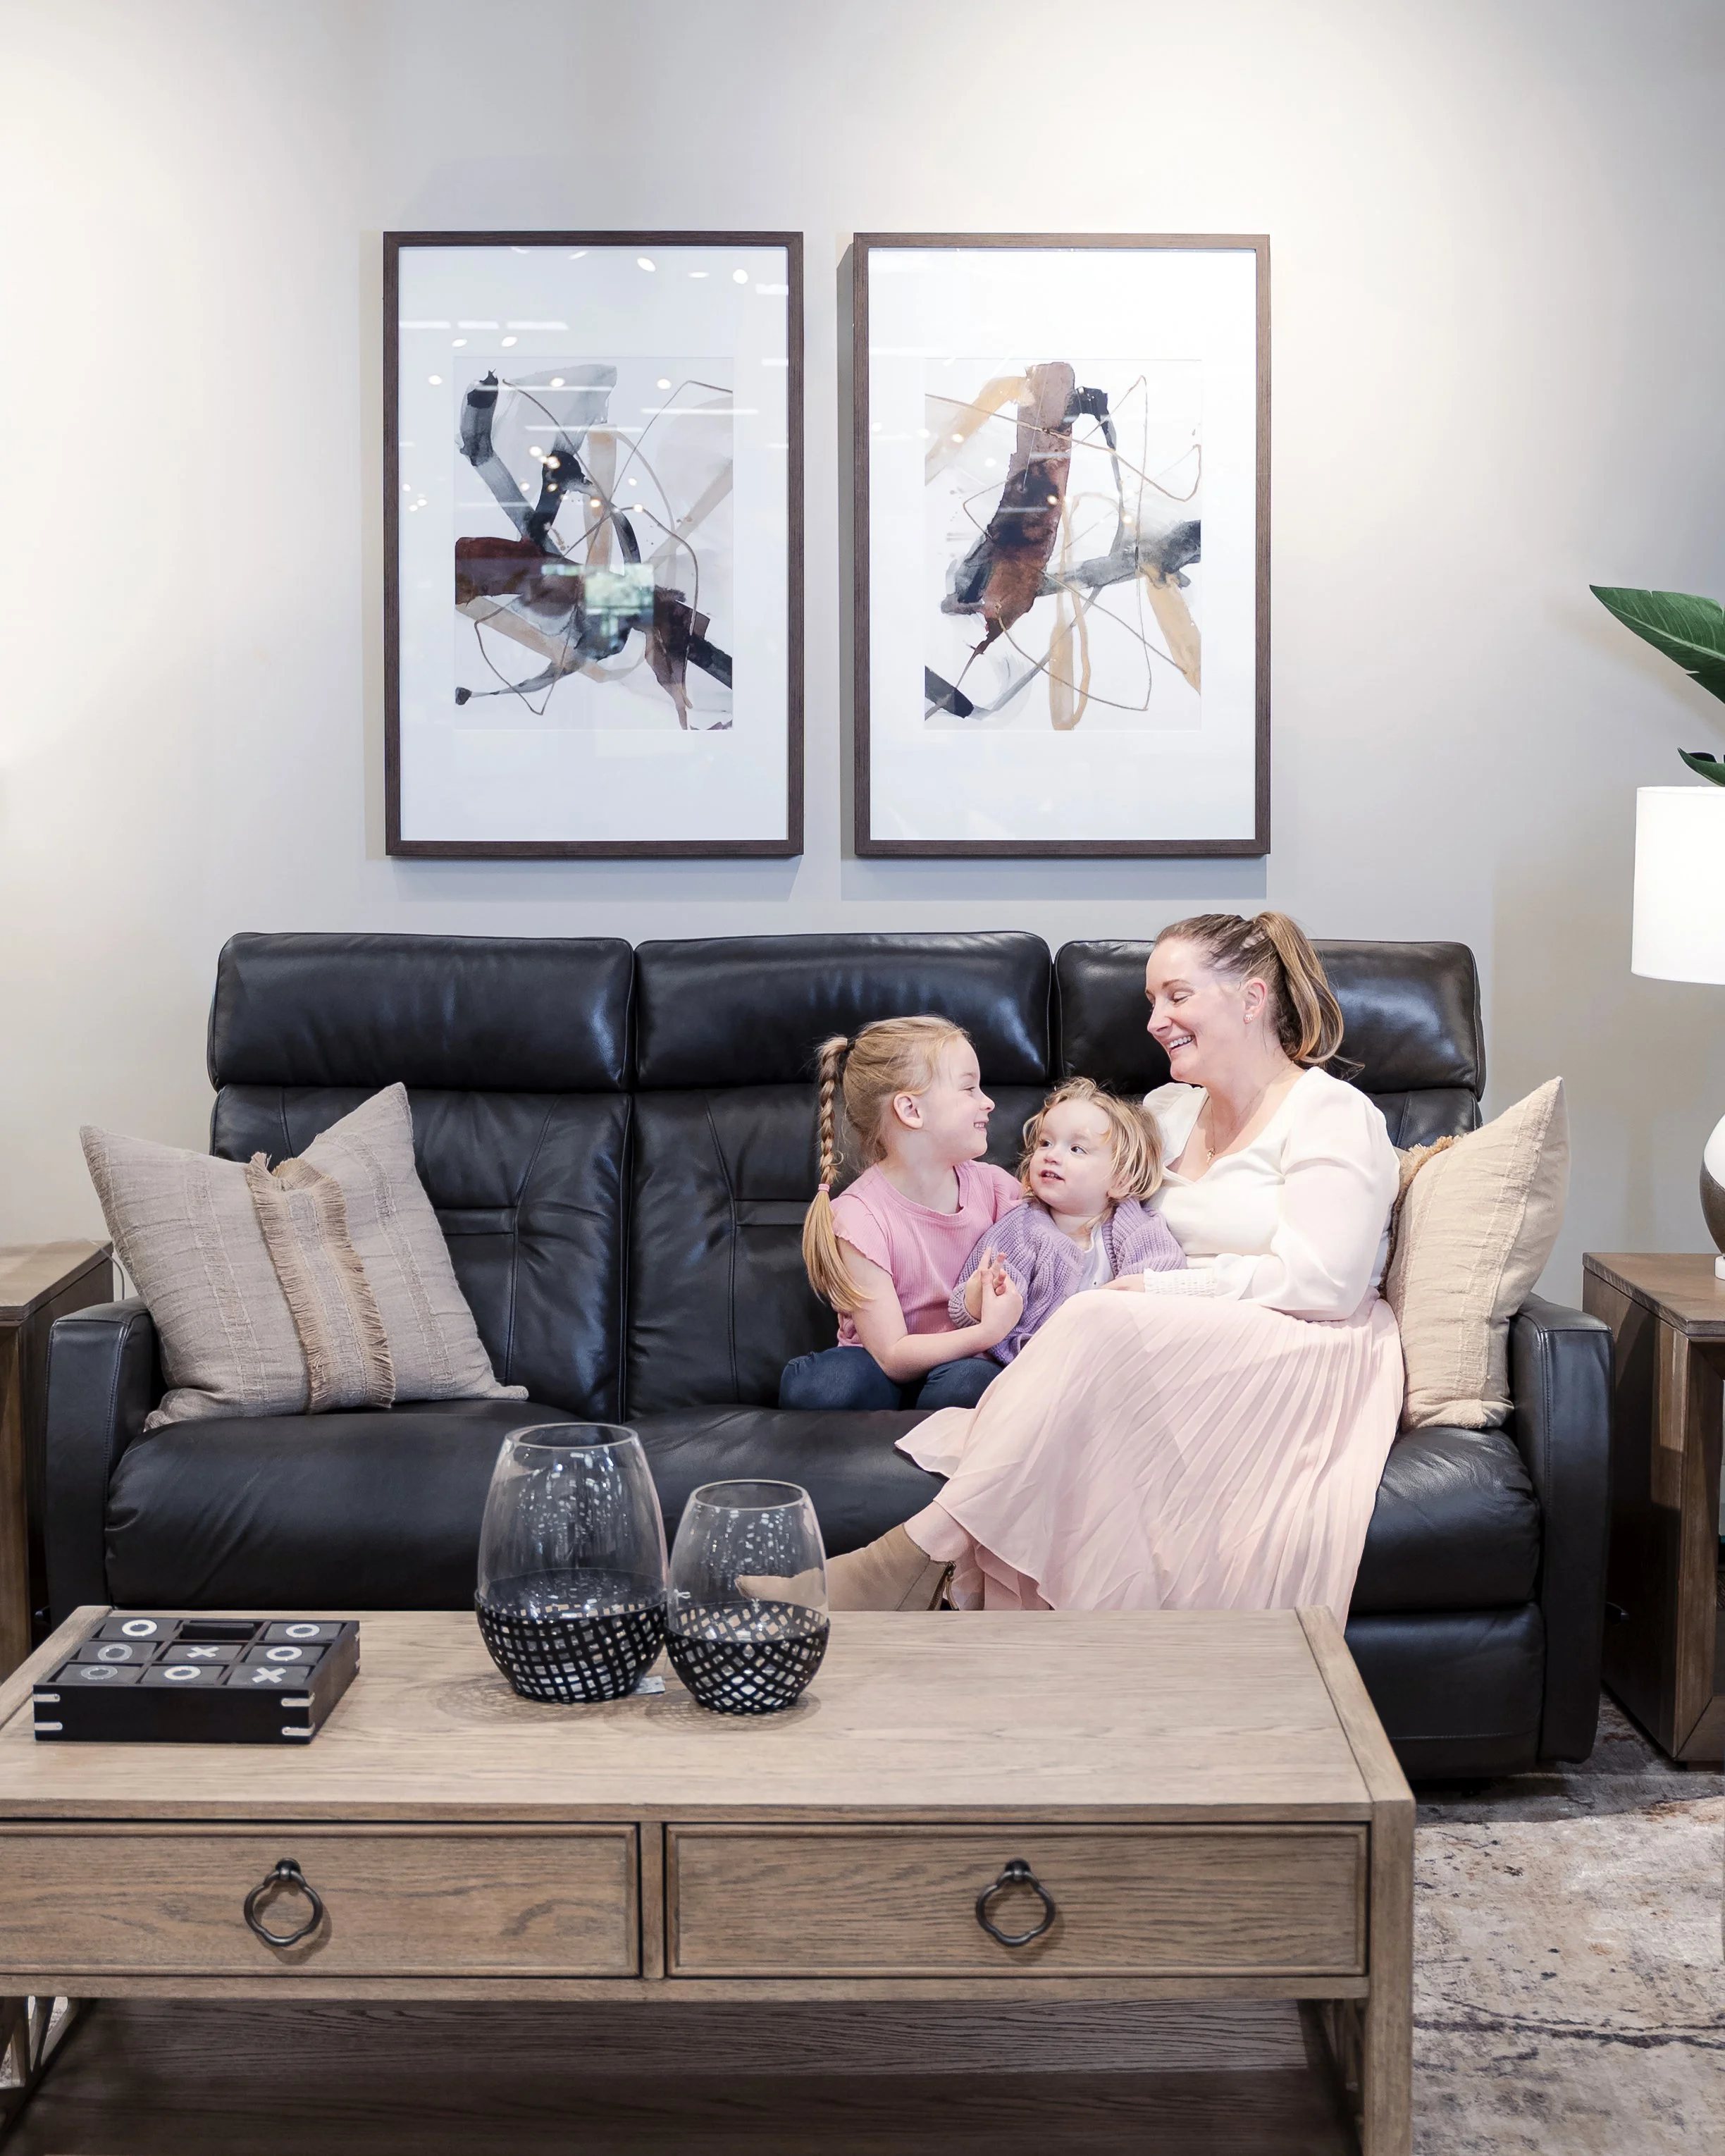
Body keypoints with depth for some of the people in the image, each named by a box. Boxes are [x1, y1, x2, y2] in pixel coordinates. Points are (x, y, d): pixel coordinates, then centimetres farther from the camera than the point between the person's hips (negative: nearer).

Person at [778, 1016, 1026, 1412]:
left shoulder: (993, 1187, 0)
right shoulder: (859, 1218, -14)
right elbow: (893, 1358, -17)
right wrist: (988, 1332, -29)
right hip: (889, 1380, -2)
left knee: (967, 1383, -37)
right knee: (812, 1387, -36)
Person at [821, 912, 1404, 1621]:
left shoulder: (1334, 1115, -1)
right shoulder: (1166, 1110, 21)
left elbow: (1321, 1282, -13)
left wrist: (1161, 1290, -16)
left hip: (1310, 1363, -7)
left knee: (1103, 1323, -32)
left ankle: (923, 1547, -36)